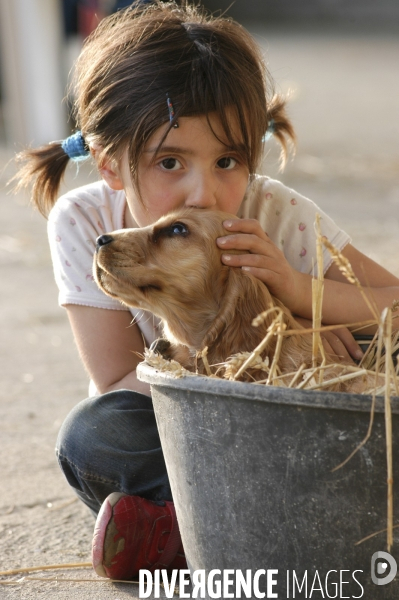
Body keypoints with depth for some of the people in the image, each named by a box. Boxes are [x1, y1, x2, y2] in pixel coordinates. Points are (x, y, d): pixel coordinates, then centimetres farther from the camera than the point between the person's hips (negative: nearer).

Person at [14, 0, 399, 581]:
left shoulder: (277, 217, -20)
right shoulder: (82, 224, -19)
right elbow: (118, 384, -21)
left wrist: (297, 289, -37)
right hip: (167, 431, 0)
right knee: (89, 435, -32)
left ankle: (175, 527, -25)